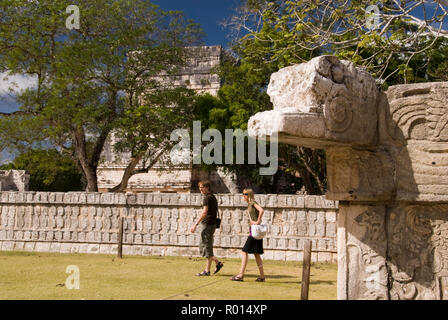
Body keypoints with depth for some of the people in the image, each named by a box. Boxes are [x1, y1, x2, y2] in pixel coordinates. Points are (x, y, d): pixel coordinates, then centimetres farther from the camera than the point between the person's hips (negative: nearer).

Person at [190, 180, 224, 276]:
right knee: (202, 246, 15)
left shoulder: (207, 197, -14)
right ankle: (218, 263, 16)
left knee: (207, 247, -3)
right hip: (211, 224, 10)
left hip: (207, 225, -10)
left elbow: (204, 213, -21)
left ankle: (207, 271, 3)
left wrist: (195, 224, -22)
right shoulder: (212, 197, 17)